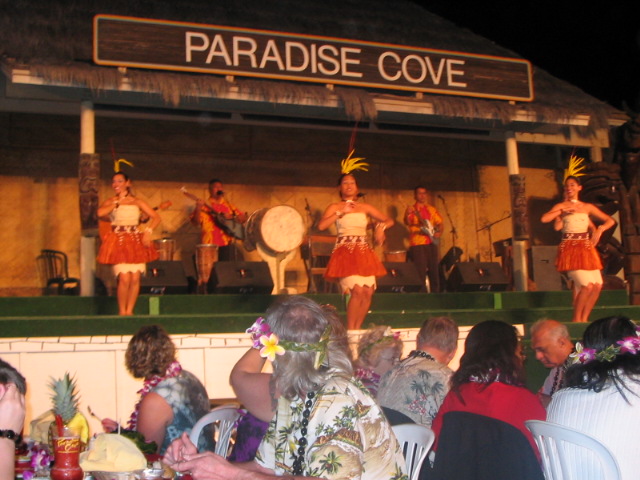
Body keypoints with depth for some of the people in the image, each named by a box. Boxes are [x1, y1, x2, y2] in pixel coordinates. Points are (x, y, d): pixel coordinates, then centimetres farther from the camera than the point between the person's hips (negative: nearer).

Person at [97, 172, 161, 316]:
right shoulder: (110, 202, 11)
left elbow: (156, 217, 7)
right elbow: (100, 213, -12)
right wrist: (117, 202, -3)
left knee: (135, 278, -6)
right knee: (124, 278, -15)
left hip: (136, 242, 2)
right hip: (118, 242, -2)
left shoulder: (137, 202, 12)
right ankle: (122, 311, -1)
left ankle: (129, 310, 6)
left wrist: (148, 231, -8)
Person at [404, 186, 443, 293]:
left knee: (434, 271, 5)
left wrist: (439, 232, -2)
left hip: (432, 243, 5)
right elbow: (407, 222, -16)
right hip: (417, 244, -5)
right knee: (420, 273, -9)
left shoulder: (432, 209, 16)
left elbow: (439, 223, 18)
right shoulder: (411, 209, 2)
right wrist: (408, 215, -37)